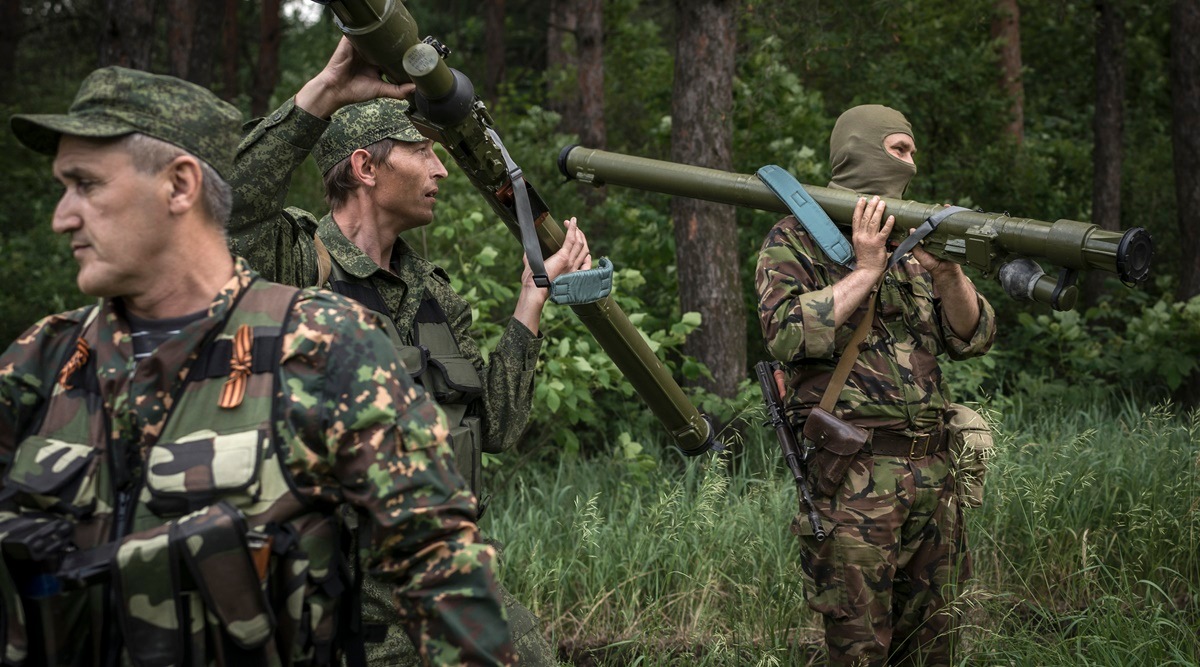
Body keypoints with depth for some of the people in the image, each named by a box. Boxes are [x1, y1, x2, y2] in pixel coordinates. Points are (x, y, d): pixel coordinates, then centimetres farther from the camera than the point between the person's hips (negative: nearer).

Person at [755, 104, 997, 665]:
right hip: (853, 476, -6)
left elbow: (973, 339, 13)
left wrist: (949, 274, -5)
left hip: (932, 471, 6)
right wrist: (864, 269, -14)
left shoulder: (913, 242, 19)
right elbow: (787, 334, -13)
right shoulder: (796, 239, 2)